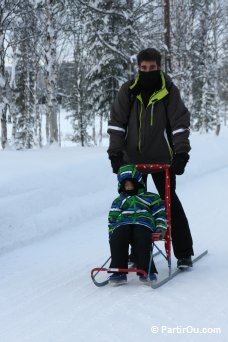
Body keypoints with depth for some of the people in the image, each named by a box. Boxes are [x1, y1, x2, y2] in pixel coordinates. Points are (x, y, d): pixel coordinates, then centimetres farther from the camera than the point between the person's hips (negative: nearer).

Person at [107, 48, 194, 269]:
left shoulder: (169, 91, -6)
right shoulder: (128, 91, -2)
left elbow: (180, 123, -8)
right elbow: (116, 122, 0)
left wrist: (181, 153, -17)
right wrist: (115, 152, -7)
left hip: (161, 158, -2)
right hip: (132, 157, 2)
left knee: (170, 202, 0)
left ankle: (184, 253, 6)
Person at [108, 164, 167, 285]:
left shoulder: (150, 198, 26)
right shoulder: (118, 201, 34)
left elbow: (160, 211, 19)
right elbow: (112, 219, 26)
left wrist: (161, 227, 1)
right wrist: (111, 234, 8)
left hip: (143, 223, -2)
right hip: (122, 225, 2)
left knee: (141, 241, -38)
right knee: (117, 239, -35)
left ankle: (147, 271, -35)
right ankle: (118, 271, -35)